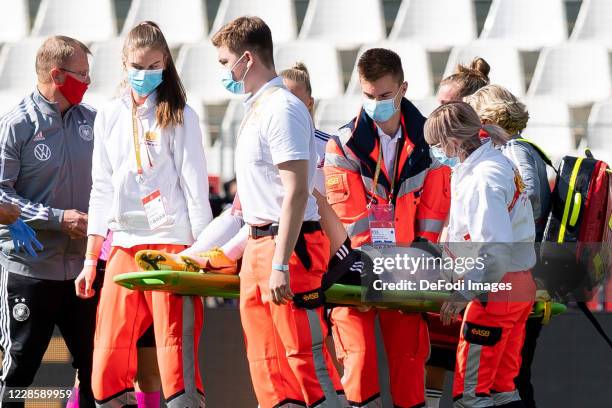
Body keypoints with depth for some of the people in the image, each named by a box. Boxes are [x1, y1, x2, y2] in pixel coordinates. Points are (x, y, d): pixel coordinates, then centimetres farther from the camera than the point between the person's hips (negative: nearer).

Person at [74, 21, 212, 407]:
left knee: (176, 360, -11)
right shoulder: (109, 117, 14)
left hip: (172, 243, -4)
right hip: (123, 246, 4)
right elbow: (102, 190, 17)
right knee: (108, 365, -1)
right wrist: (90, 260, 13)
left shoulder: (180, 115, 3)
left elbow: (196, 186, 0)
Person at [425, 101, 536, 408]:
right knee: (502, 383, 15)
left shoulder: (482, 180, -20)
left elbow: (498, 247, -29)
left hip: (495, 290, -10)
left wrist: (465, 292, -27)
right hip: (518, 287, 10)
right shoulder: (498, 163, 11)